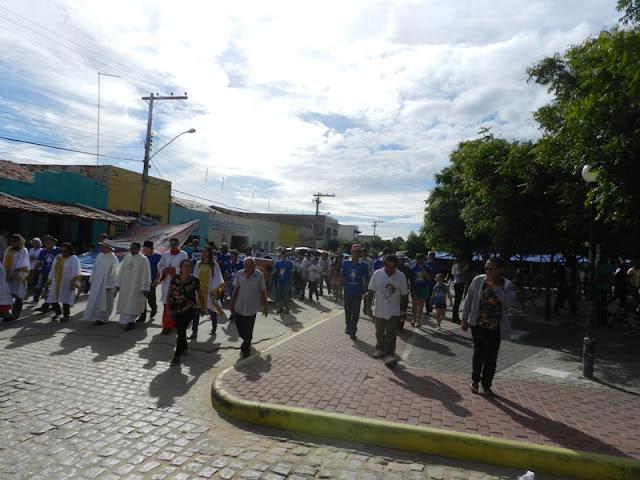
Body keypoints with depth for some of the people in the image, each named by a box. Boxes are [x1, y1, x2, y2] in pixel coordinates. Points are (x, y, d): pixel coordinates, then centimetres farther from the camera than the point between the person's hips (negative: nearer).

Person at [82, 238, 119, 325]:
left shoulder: (113, 259, -17)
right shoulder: (100, 256, 5)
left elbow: (114, 273, -16)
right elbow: (95, 268, 14)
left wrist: (110, 285, -16)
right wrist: (91, 279, 14)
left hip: (106, 284, -7)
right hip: (96, 283, 7)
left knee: (104, 302, 4)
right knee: (95, 301, 14)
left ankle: (102, 318, 16)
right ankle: (98, 317, 26)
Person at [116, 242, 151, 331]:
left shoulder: (143, 260, -10)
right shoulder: (127, 257, 6)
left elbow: (146, 275, -11)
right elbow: (121, 271, 12)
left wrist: (145, 288, -13)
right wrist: (118, 284, 11)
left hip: (137, 286, -6)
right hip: (125, 286, 6)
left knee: (133, 304, -1)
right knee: (125, 303, 11)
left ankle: (130, 321, 13)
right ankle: (126, 321, 26)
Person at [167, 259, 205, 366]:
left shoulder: (194, 280, -4)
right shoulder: (174, 279, 2)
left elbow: (199, 295, 3)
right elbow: (169, 293, 8)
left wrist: (203, 307, 8)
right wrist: (168, 306, 6)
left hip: (189, 309, -3)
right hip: (176, 309, 3)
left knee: (181, 331, -6)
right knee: (180, 329, 16)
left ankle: (177, 356, 2)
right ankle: (184, 345, 46)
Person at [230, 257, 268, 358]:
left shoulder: (259, 275, -12)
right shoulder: (240, 274, -5)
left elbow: (263, 292, -5)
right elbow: (236, 289, 5)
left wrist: (265, 307, -1)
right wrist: (232, 304, 7)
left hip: (251, 308, -3)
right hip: (239, 307, 3)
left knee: (248, 331, 2)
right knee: (239, 326, 13)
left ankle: (246, 348, 22)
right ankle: (246, 342, 42)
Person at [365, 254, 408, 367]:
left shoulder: (401, 276, -10)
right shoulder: (377, 274, -9)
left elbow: (404, 295, -2)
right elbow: (371, 291, -4)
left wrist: (404, 310, -1)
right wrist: (369, 307, -5)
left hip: (394, 311, -2)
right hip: (379, 310, 2)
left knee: (391, 333, -6)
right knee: (379, 332, 17)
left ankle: (389, 355, -4)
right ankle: (380, 349, 35)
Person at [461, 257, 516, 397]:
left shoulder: (507, 285, -9)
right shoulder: (478, 280, -7)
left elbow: (510, 301, -25)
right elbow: (469, 299, 0)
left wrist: (495, 287, -27)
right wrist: (464, 318, 1)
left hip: (495, 327, 0)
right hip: (478, 324, 0)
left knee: (491, 357, 8)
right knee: (479, 353, 9)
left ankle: (486, 385, 24)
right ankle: (475, 380, 30)